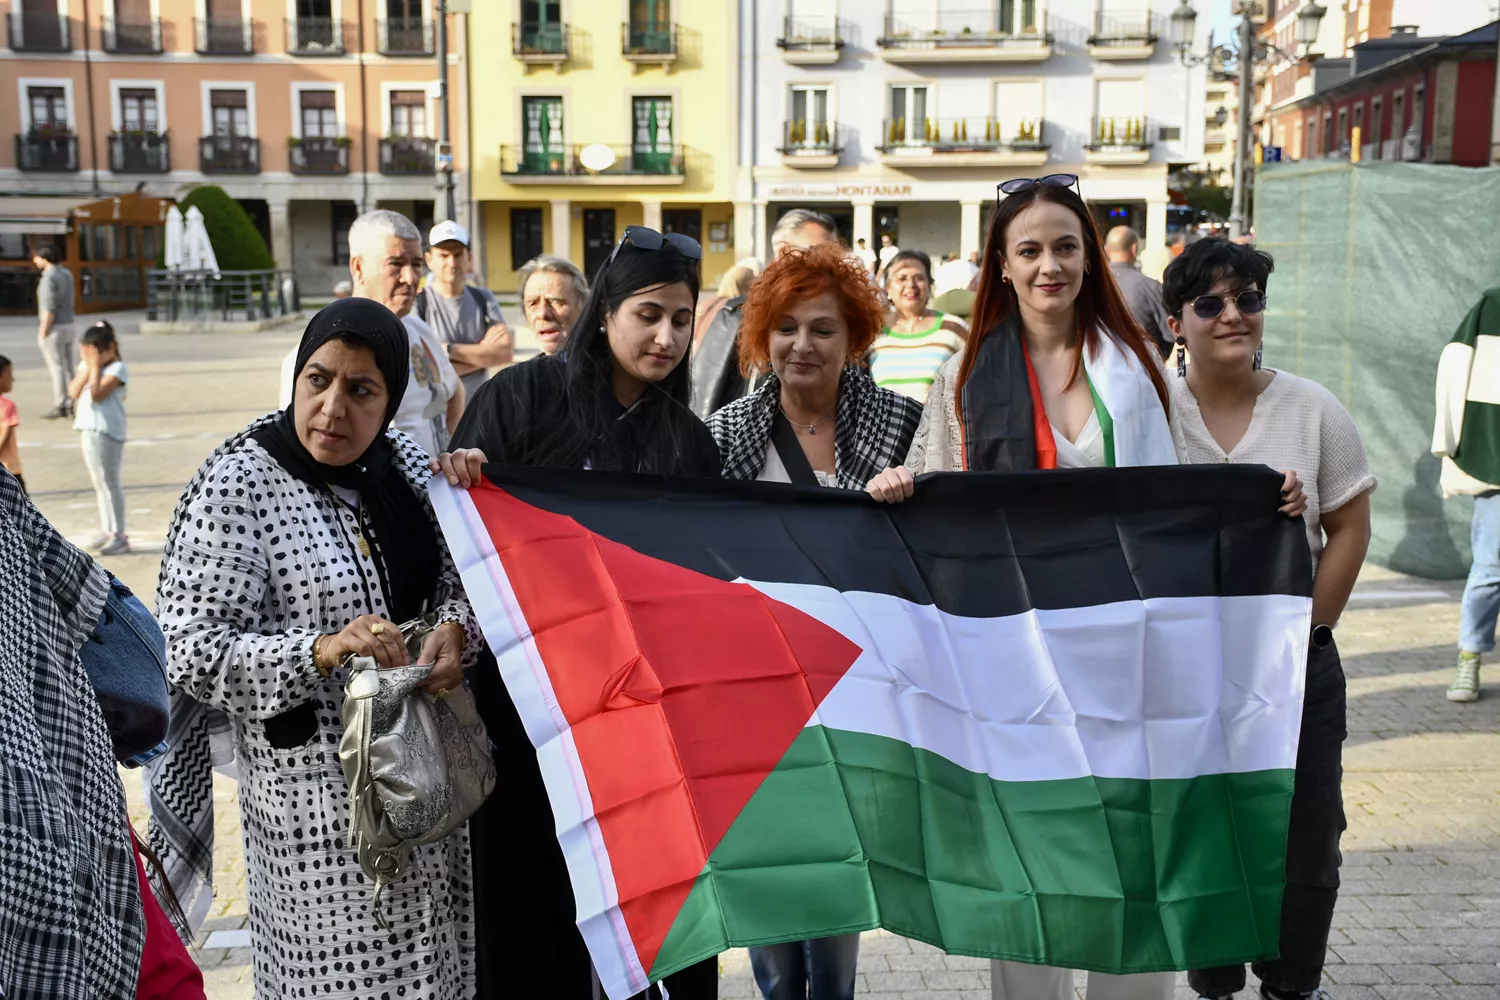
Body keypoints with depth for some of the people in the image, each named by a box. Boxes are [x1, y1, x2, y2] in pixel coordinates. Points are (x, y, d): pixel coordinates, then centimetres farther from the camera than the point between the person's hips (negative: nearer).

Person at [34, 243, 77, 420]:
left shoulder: (49, 278, -14)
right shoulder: (67, 274, 10)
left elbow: (49, 309, -19)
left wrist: (42, 332, -16)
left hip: (54, 328, -8)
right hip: (69, 326, 8)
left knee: (56, 368, -6)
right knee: (70, 368, 9)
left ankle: (60, 406, -5)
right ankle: (71, 405, 12)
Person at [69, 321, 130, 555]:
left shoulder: (116, 369, -10)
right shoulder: (85, 366, 11)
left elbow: (97, 394, -20)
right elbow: (73, 392, 0)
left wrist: (95, 367, -12)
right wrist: (87, 367, -4)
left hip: (107, 432, -8)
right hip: (87, 429, 8)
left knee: (109, 482, -5)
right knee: (99, 483, 14)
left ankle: (119, 535, 1)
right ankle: (107, 530, 24)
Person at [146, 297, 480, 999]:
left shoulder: (403, 458, 0)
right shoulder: (235, 486, -16)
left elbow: (456, 571, 9)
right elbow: (196, 653, -18)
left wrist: (455, 629, -14)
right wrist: (324, 650, -33)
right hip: (315, 779, -5)